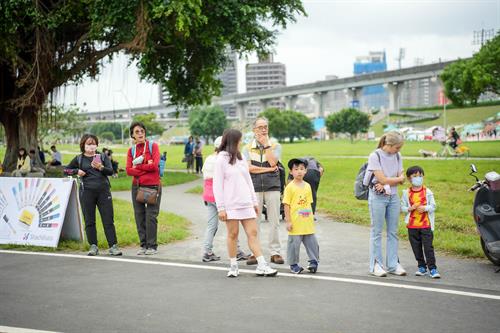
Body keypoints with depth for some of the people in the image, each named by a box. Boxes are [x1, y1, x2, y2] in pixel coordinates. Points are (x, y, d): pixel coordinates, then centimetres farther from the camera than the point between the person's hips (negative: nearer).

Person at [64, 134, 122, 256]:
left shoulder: (103, 156, 9)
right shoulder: (79, 159, 10)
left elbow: (110, 171, -2)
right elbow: (66, 170, 18)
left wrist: (101, 167, -20)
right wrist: (77, 171, 0)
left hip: (103, 191, 0)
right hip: (87, 192, 1)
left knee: (108, 220, -3)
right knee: (89, 221, 3)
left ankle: (113, 246, -2)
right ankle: (93, 246, 10)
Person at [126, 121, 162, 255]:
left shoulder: (153, 146, 2)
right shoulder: (131, 150, 11)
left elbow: (154, 165, -11)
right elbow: (129, 170, -1)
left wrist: (138, 166, -4)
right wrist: (146, 167, -10)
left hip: (153, 186, -4)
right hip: (137, 187, 4)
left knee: (151, 216, -6)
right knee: (139, 216, 4)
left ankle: (152, 246, 1)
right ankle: (143, 245, 13)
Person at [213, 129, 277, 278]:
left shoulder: (241, 158, 16)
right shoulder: (221, 159, -3)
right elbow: (217, 185, -6)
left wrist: (254, 201, 15)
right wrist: (220, 208, -11)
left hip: (246, 203, 5)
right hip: (231, 204, -5)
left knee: (252, 233, 0)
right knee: (233, 234, 0)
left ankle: (262, 266, -3)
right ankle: (233, 266, 11)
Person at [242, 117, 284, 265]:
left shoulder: (275, 146, 10)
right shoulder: (247, 148, 9)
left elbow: (273, 162, -9)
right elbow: (249, 168, -6)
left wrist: (266, 144, -5)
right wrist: (268, 169, -9)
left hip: (272, 187, 0)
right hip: (254, 188, 0)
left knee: (274, 221, 1)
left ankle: (275, 252, 7)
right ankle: (254, 253, 6)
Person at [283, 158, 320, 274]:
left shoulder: (307, 186, 9)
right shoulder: (290, 187, -7)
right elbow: (286, 205, -8)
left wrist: (312, 217, 13)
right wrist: (288, 221, -11)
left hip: (307, 222, 5)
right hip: (295, 223, -5)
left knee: (312, 242, 8)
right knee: (294, 243, 2)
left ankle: (314, 261, 22)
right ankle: (293, 265, 14)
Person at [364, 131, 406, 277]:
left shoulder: (397, 156, 6)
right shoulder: (375, 156, -12)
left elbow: (401, 179, 1)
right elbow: (382, 179, -16)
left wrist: (385, 184, -15)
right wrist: (399, 178, -2)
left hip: (393, 197, 5)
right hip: (378, 197, -5)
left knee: (393, 232, 8)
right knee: (376, 232, 1)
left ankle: (393, 265, 14)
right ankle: (376, 265, 7)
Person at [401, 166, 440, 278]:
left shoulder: (427, 192, -1)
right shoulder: (407, 193, 2)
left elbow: (433, 206, -1)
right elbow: (402, 207, 3)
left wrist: (425, 208, -18)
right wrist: (410, 208, -15)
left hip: (426, 224, -2)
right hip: (412, 225, 2)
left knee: (428, 247, -6)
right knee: (416, 247, 9)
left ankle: (432, 268, -2)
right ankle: (421, 267, 20)